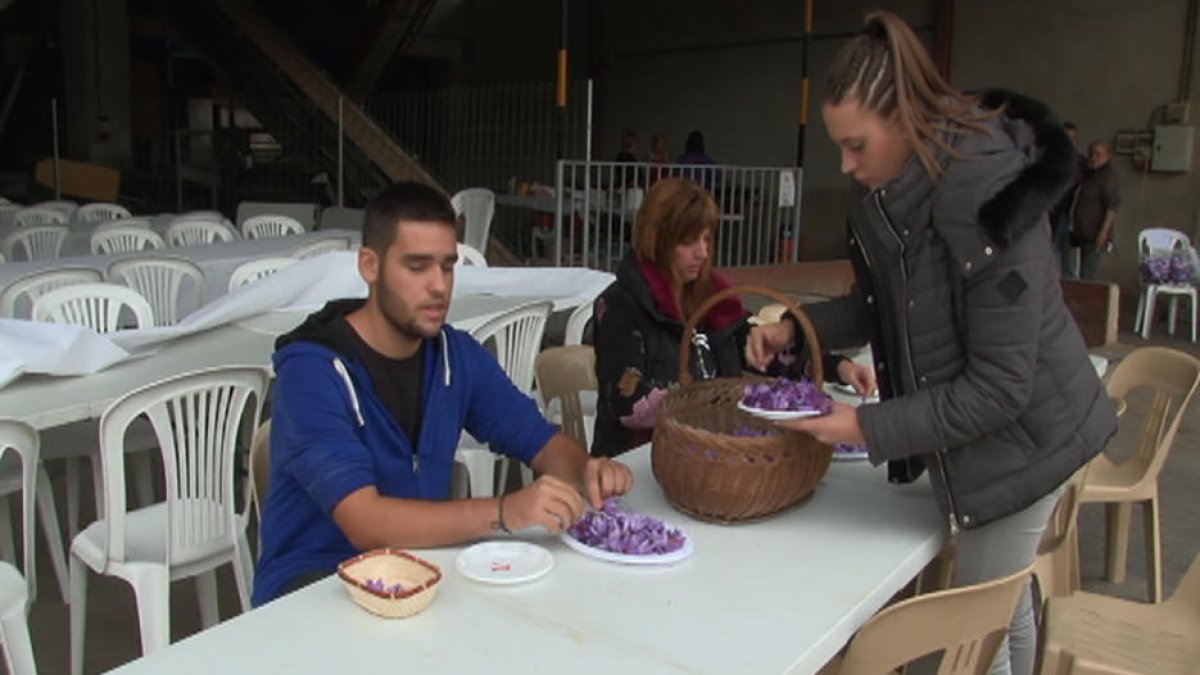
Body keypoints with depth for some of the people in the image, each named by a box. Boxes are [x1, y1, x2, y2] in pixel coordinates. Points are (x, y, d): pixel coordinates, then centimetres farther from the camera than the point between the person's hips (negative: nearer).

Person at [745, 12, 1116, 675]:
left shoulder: (985, 196, -29)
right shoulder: (884, 190, -6)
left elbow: (999, 387, -26)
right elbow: (881, 306, 8)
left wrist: (871, 428, -26)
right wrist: (797, 326, -8)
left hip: (1020, 437, -7)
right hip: (964, 431, 8)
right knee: (1004, 608, 26)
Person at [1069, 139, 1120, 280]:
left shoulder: (1108, 176, -10)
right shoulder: (1089, 174, 17)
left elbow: (1112, 206, -18)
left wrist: (1104, 232, -24)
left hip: (1095, 236, -10)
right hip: (1084, 233, 10)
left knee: (1087, 275, -12)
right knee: (1084, 274, 13)